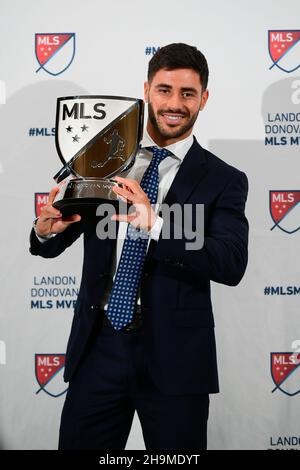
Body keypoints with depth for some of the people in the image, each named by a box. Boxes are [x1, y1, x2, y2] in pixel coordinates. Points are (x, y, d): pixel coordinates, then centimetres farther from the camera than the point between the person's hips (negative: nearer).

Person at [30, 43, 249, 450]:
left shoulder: (225, 180, -2)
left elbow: (232, 264, -17)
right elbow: (51, 246, 10)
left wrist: (155, 225, -29)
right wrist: (46, 229, -14)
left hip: (173, 357, -2)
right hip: (98, 346, 2)